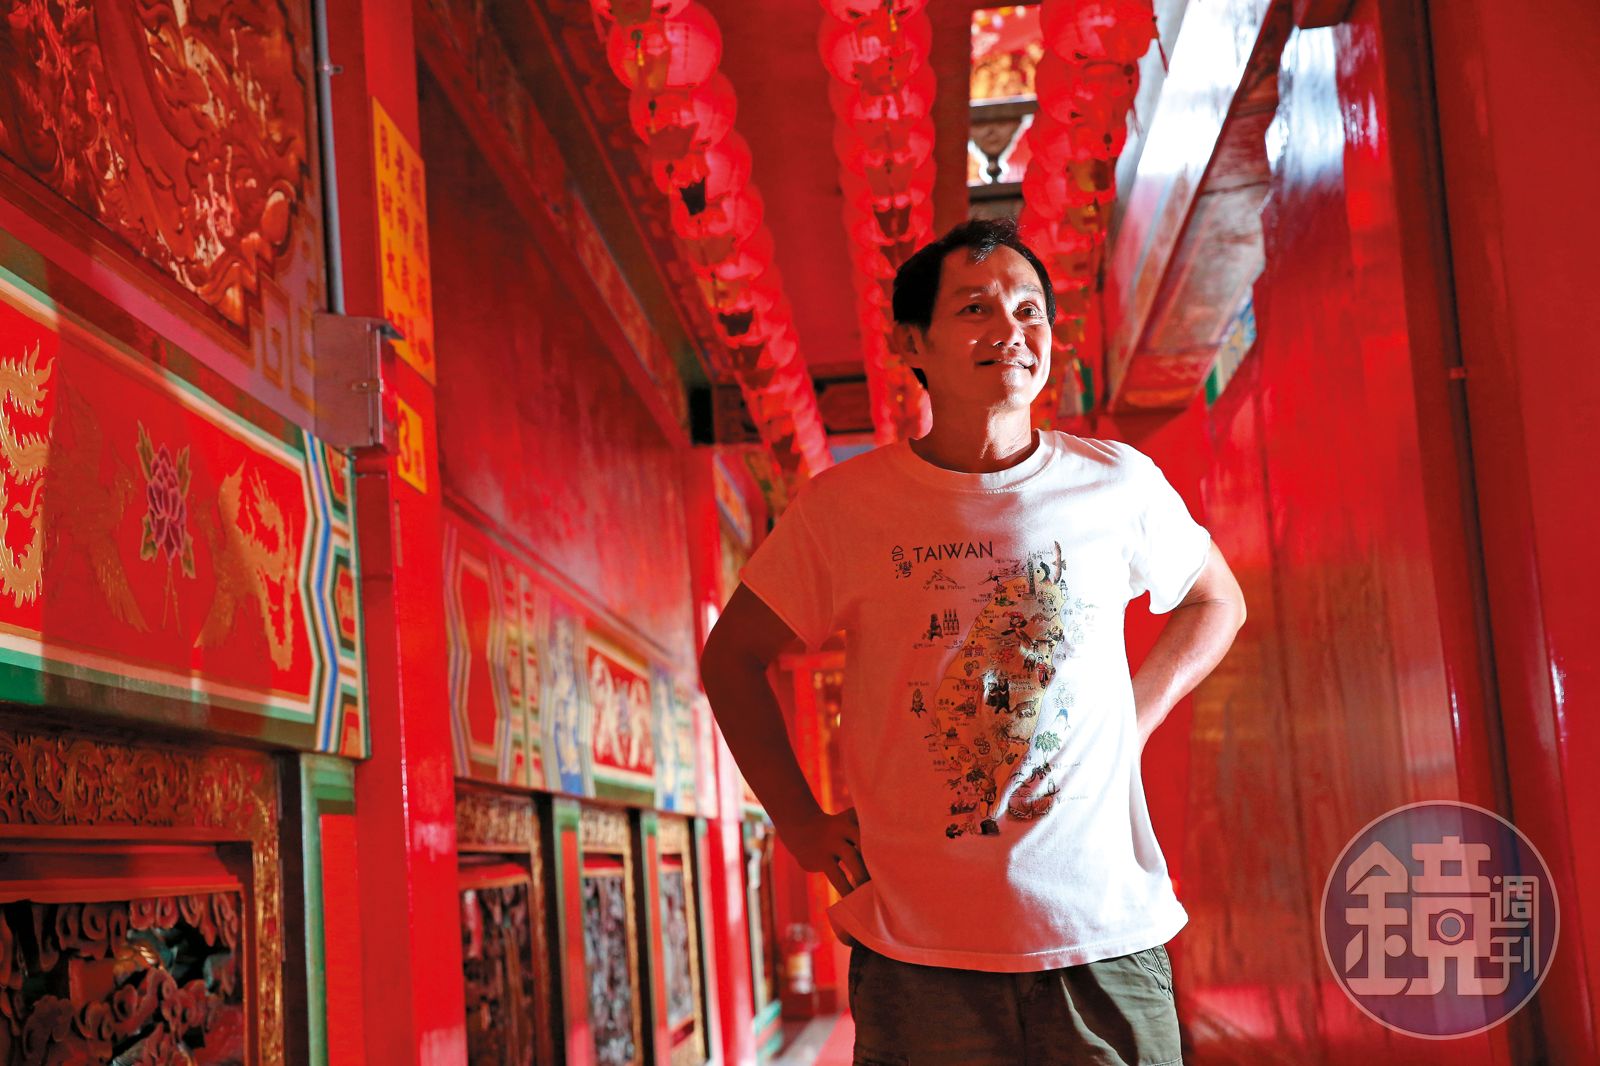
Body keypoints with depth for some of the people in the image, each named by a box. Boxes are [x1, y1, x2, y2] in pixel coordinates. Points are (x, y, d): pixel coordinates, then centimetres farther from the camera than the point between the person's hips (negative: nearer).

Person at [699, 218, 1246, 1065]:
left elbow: (1217, 600, 21)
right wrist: (803, 825, 4)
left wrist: (1138, 715, 7)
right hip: (920, 952, -1)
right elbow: (731, 658, 10)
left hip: (1108, 937, 1)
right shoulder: (843, 505, -2)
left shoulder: (1118, 485, 2)